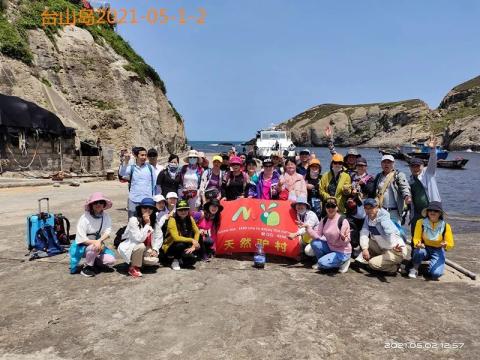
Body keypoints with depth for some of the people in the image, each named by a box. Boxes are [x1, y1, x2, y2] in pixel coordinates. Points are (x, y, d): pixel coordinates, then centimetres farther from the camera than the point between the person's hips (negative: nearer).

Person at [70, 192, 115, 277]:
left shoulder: (106, 217, -7)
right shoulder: (84, 218, -18)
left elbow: (108, 232, -17)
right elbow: (81, 239, -20)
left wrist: (99, 241, -35)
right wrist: (95, 242, -28)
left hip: (97, 244, 4)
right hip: (83, 247, -4)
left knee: (111, 260, -16)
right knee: (94, 247, -36)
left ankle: (94, 262, 13)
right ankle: (87, 267, -9)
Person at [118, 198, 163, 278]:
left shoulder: (154, 221, -3)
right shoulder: (133, 220, -23)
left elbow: (159, 237, -2)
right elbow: (139, 238, -31)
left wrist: (155, 249, -15)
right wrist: (147, 224, -30)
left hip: (145, 249, 5)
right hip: (130, 248, -5)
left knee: (154, 260, -21)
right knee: (141, 246, -36)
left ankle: (137, 261, 11)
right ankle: (133, 268, -12)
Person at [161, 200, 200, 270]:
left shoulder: (190, 219, -2)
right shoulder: (172, 220, -18)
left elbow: (197, 232, -1)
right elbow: (176, 238, -26)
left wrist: (194, 246, -14)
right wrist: (191, 240, -26)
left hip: (185, 247, 5)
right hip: (170, 248, -5)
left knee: (192, 259, -23)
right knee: (181, 245, -36)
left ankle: (178, 260, 10)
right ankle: (174, 259, -6)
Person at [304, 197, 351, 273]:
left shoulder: (343, 221, -21)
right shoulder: (324, 220, -2)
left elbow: (346, 242, -20)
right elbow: (317, 235, -7)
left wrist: (343, 238, -43)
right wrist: (308, 227, -18)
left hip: (342, 252, -6)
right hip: (330, 247, 6)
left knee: (322, 263, -21)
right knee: (314, 243, -14)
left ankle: (344, 261, 3)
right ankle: (321, 262, 9)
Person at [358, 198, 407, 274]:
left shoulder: (383, 218, -23)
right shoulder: (368, 217, -3)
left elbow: (390, 232, -43)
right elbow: (364, 233, -12)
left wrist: (394, 246, -61)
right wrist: (364, 248, -27)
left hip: (396, 251, -7)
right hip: (382, 248, 7)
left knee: (373, 263, -20)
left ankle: (394, 267, 4)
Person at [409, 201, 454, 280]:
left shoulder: (445, 226, -11)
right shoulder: (421, 222, -12)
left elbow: (451, 245, -8)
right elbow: (416, 239, -9)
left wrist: (445, 245, -33)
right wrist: (418, 244, -34)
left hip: (438, 251, 0)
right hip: (425, 249, 0)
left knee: (436, 274, -25)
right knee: (419, 251, -38)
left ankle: (431, 267, 14)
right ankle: (415, 269, -6)